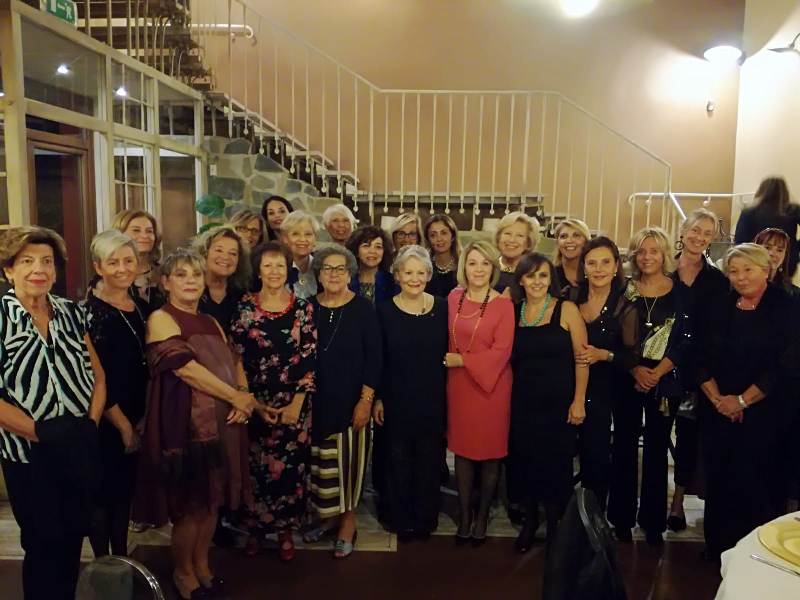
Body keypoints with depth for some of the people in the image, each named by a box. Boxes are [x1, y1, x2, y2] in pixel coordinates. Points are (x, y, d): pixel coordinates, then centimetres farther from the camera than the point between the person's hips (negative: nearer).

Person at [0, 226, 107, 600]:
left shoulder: (71, 313, 7)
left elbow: (97, 377, 10)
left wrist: (91, 424, -3)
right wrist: (40, 432, -14)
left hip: (81, 449, 4)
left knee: (73, 538, 16)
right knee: (43, 544, 8)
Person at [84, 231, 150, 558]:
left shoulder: (141, 307, 6)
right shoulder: (89, 311, -14)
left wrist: (140, 419, 7)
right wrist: (124, 425, -12)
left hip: (135, 420, 6)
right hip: (104, 422, -6)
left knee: (125, 490, 16)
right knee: (103, 492, 6)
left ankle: (122, 561, 31)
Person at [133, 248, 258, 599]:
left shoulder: (211, 323, 14)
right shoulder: (161, 319, -8)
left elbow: (233, 365, 11)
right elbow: (187, 369, -19)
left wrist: (243, 399, -10)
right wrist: (236, 396, -15)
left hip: (221, 423, 7)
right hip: (185, 425, -7)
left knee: (212, 499, 14)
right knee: (189, 504, 4)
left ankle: (202, 564, 32)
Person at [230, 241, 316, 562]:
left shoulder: (303, 308, -1)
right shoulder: (244, 307, 0)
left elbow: (309, 358, -4)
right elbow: (236, 357, 0)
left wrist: (297, 403, -8)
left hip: (294, 402, 0)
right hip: (255, 401, 0)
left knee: (291, 467, 5)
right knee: (256, 466, 7)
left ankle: (285, 529, 23)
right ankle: (256, 527, 26)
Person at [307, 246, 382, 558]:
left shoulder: (363, 308, -6)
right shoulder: (308, 307, 2)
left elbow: (373, 358, -7)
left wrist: (366, 400, -12)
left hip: (352, 400, -3)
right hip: (317, 400, 3)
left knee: (348, 459, 3)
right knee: (321, 462, 10)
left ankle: (348, 518, 21)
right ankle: (329, 515, 29)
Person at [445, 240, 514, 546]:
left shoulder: (503, 305, -10)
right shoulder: (453, 298, 3)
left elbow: (501, 352, -14)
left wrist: (460, 360, -11)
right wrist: (448, 361, 1)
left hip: (491, 385, -3)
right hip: (459, 385, 3)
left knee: (490, 452, 8)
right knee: (462, 451, 9)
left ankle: (482, 515, 26)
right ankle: (464, 514, 24)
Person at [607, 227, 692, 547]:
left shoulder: (680, 291, 1)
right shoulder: (624, 290, 3)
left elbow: (686, 339, -3)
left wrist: (657, 372, -12)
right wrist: (636, 370, -13)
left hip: (665, 382, 0)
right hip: (626, 380, 1)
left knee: (656, 449, 7)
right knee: (624, 448, 6)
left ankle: (653, 521, 20)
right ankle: (622, 518, 18)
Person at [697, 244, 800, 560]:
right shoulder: (721, 308, 8)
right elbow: (703, 358, 6)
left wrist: (742, 400, -12)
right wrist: (716, 398, -7)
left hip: (762, 413, -4)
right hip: (717, 412, 4)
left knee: (753, 481, -3)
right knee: (718, 479, 8)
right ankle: (717, 546, 24)